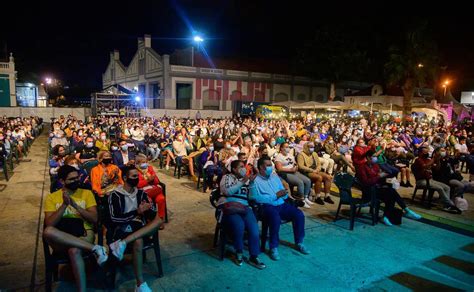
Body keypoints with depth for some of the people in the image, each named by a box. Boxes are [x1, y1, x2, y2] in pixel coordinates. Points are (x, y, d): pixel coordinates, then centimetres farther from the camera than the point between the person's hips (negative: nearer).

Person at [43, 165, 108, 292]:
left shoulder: (86, 193, 9)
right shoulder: (52, 197, 10)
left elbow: (94, 219, 0)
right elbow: (49, 224, -2)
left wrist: (75, 205, -11)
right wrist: (64, 204, -12)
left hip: (83, 235, -1)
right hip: (61, 240, 2)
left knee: (74, 251, -37)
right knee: (48, 231, -34)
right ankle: (94, 248, -28)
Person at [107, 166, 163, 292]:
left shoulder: (141, 193, 11)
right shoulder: (115, 195, -3)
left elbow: (153, 213, 2)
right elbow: (115, 218, -15)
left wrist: (147, 209, -20)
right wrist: (137, 212, -19)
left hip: (139, 227, 5)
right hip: (123, 228, -4)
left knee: (158, 220, -24)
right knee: (138, 241, -35)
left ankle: (123, 243, -34)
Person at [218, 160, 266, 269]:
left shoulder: (246, 179, 22)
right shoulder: (227, 177, 10)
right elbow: (227, 192, -7)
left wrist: (251, 182, 3)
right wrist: (242, 182, -8)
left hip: (244, 207, 4)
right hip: (228, 206, -4)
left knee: (253, 226, -24)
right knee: (239, 225, -32)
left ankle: (254, 257, -14)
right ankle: (239, 253, -8)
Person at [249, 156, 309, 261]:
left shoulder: (275, 176, 18)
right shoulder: (255, 181, -4)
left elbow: (283, 193, 17)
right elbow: (256, 198, -18)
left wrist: (284, 194, -10)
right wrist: (275, 196, -14)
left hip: (281, 205, 6)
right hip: (267, 206, -6)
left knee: (299, 214, -15)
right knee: (276, 218, -36)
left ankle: (299, 243, 4)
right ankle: (273, 248, -17)